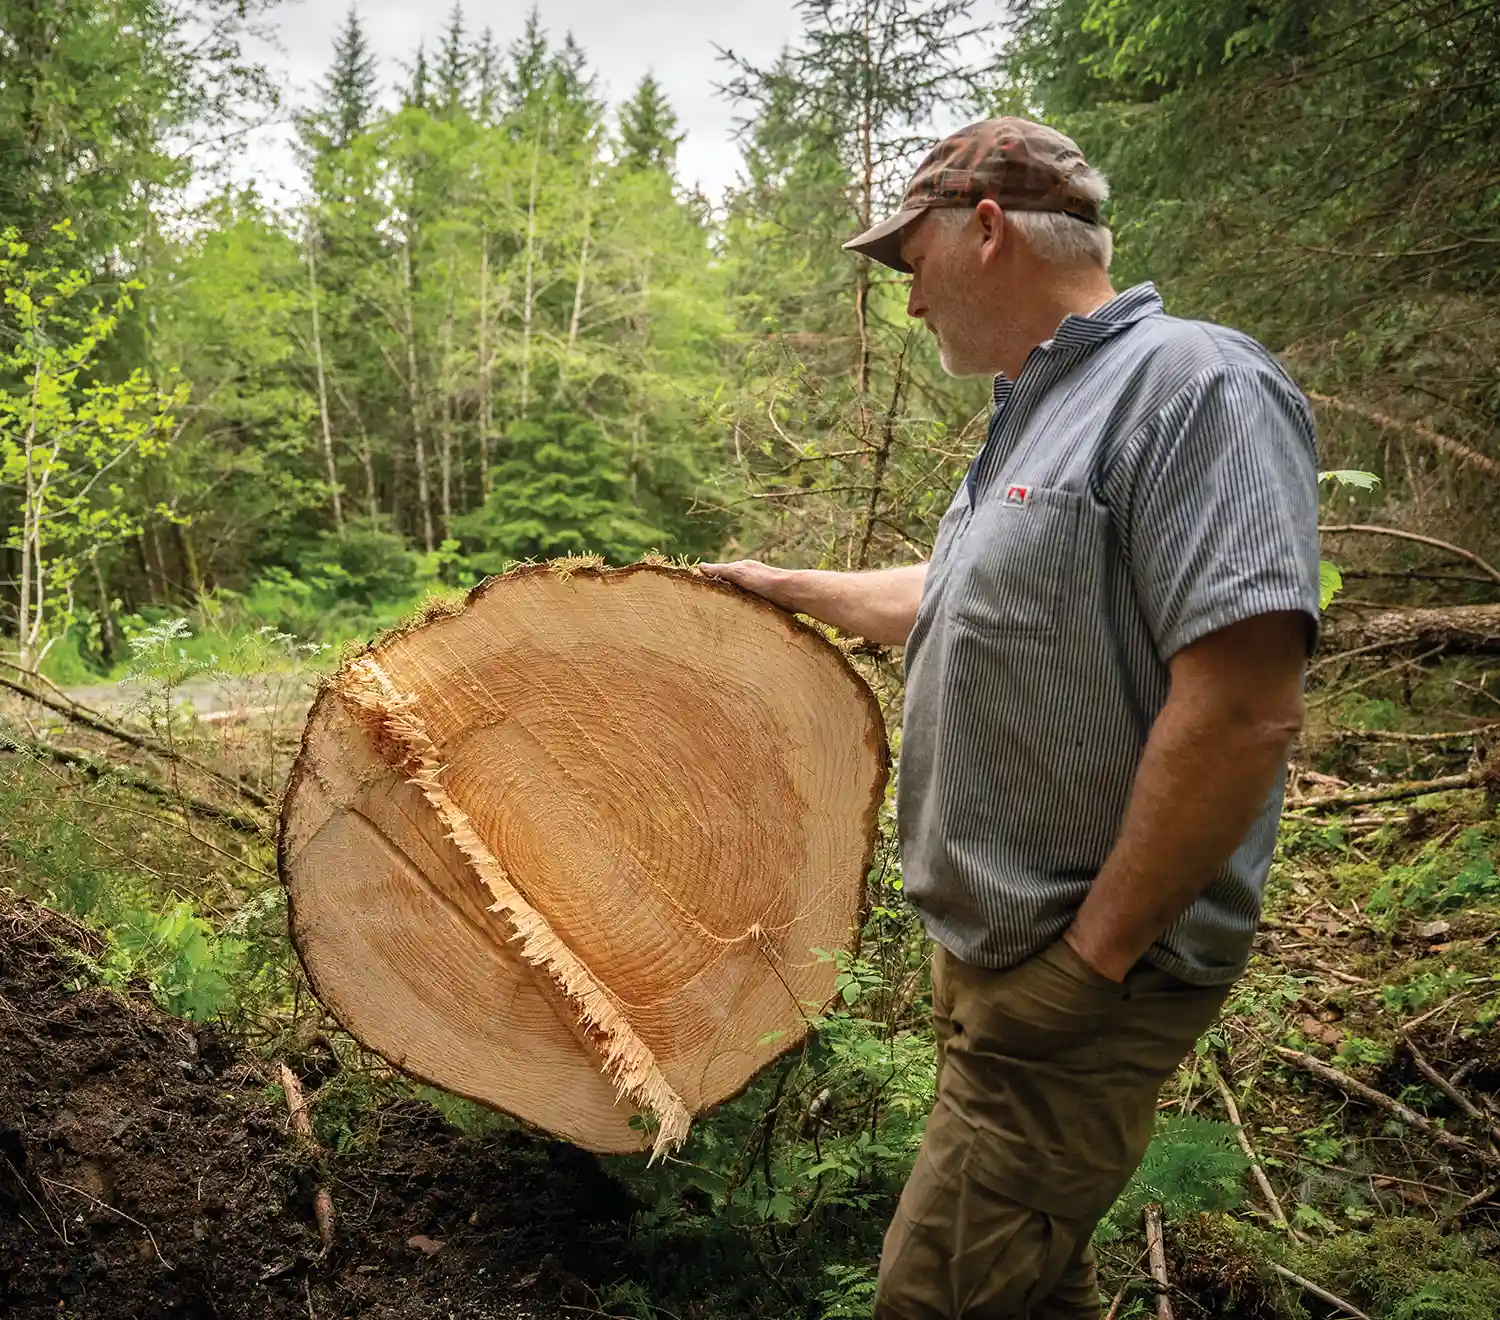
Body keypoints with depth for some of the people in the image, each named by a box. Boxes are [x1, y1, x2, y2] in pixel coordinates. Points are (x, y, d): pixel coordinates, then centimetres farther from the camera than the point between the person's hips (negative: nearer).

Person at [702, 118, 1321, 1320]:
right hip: (992, 944, 9)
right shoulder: (1041, 409, 13)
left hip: (1081, 975, -9)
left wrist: (1094, 954, -22)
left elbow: (1245, 707, -27)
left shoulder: (1193, 387, -19)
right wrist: (793, 588, 33)